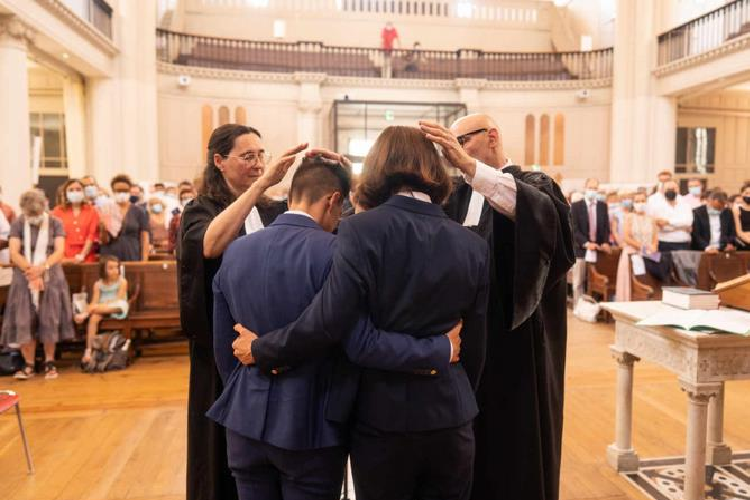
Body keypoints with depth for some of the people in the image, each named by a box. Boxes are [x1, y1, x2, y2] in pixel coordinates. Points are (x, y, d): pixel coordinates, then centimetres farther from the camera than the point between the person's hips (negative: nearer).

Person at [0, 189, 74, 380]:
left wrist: (41, 268, -24)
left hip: (51, 278, 0)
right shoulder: (17, 224, 1)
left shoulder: (55, 223, 1)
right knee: (24, 322, -2)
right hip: (23, 278, 1)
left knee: (50, 321, 0)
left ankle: (50, 363, 10)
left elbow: (59, 252, -8)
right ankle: (29, 365, 6)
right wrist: (30, 271, -22)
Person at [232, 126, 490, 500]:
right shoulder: (473, 245, -1)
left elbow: (326, 324, -20)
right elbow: (474, 344, 5)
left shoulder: (362, 230, -14)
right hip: (451, 418, 3)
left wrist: (260, 349, -4)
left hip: (384, 418, -3)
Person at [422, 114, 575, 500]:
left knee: (512, 454, 8)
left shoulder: (534, 185, -4)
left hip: (513, 343, -5)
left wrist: (471, 166, -36)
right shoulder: (459, 195, 11)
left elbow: (545, 214, -29)